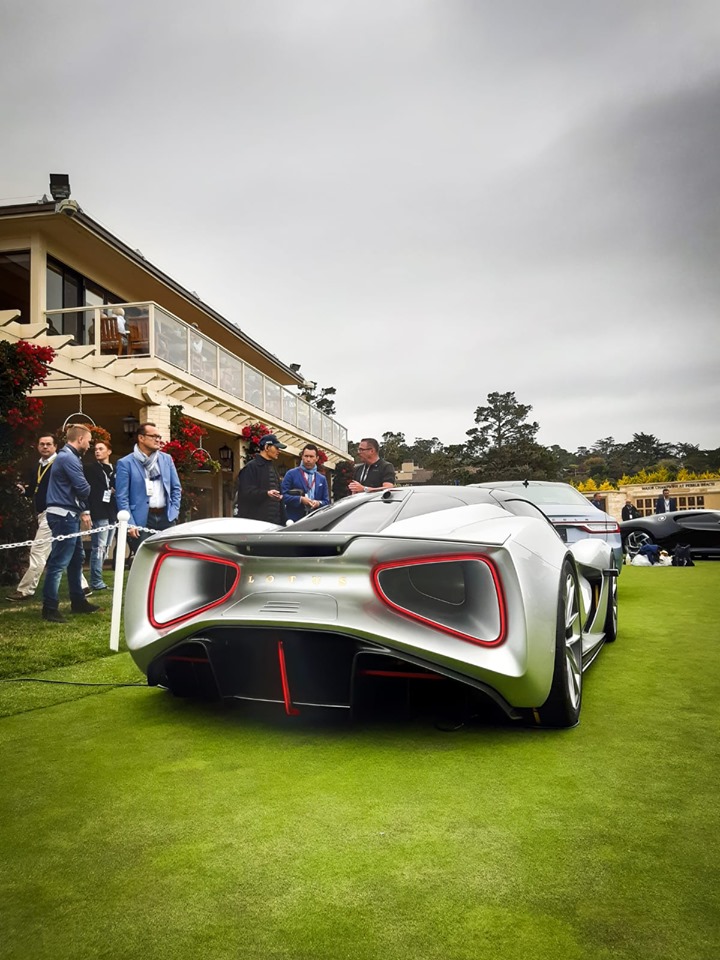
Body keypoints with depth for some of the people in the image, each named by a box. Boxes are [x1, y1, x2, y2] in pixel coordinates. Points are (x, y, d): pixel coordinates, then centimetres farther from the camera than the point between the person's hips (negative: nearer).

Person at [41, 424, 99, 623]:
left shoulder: (68, 456, 17)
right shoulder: (69, 458, -16)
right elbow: (83, 489, -19)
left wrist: (84, 511, 10)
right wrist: (83, 510, 2)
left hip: (69, 516, 11)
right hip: (63, 516, -11)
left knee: (77, 557, 17)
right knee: (59, 561, -7)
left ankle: (78, 601, 26)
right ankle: (49, 608, -2)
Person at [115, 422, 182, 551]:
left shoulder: (167, 459, 12)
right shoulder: (125, 463, -2)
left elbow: (176, 488, 16)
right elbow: (121, 497, -5)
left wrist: (174, 512, 5)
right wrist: (130, 524, -12)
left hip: (166, 516, 4)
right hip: (141, 519, -4)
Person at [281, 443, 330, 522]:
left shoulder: (322, 479, 17)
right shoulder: (291, 474, 6)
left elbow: (326, 501, 16)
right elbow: (283, 495, -2)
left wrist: (319, 503, -7)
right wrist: (300, 499, -14)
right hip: (294, 519, -3)